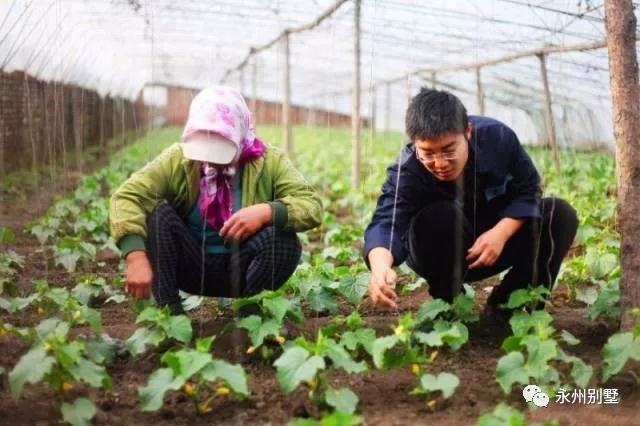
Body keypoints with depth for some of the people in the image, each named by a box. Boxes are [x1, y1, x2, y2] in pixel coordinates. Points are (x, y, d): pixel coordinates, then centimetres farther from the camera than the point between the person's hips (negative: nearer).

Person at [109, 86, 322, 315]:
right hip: (191, 266, 1)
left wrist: (267, 211, -36)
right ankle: (168, 311, -22)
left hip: (241, 269, -1)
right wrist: (136, 256, -38)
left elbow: (312, 205, -17)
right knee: (158, 211, -24)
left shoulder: (269, 161, -8)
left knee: (286, 240, -29)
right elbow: (126, 197, -22)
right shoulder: (177, 158, -10)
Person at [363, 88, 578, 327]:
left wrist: (501, 233, -31)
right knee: (441, 217, -37)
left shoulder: (497, 137, -22)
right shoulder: (406, 171, -29)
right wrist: (380, 267, -68)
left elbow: (528, 190, -12)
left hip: (497, 238, 3)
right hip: (441, 259, -3)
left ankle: (503, 305, -10)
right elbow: (387, 222, -44)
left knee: (560, 215, -18)